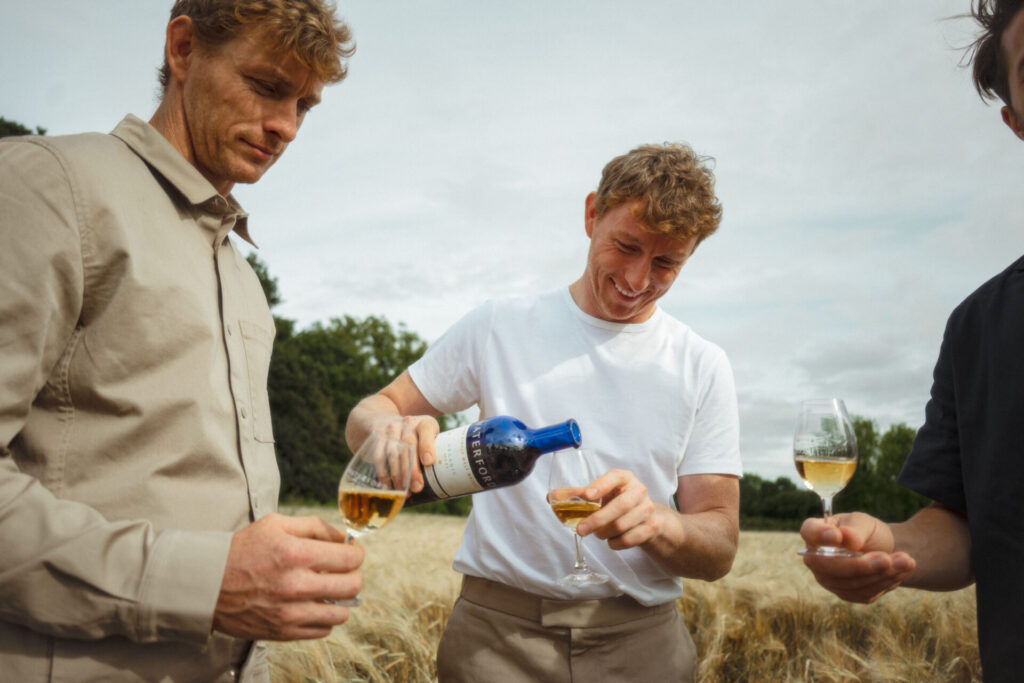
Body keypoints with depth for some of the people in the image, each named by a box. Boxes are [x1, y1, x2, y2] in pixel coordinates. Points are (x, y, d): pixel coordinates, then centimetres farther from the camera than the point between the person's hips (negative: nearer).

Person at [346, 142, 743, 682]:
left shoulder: (703, 368, 2)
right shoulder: (499, 327, 1)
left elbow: (719, 550, 0)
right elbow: (367, 414, 4)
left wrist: (655, 523, -23)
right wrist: (391, 429, -20)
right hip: (496, 635, -1)